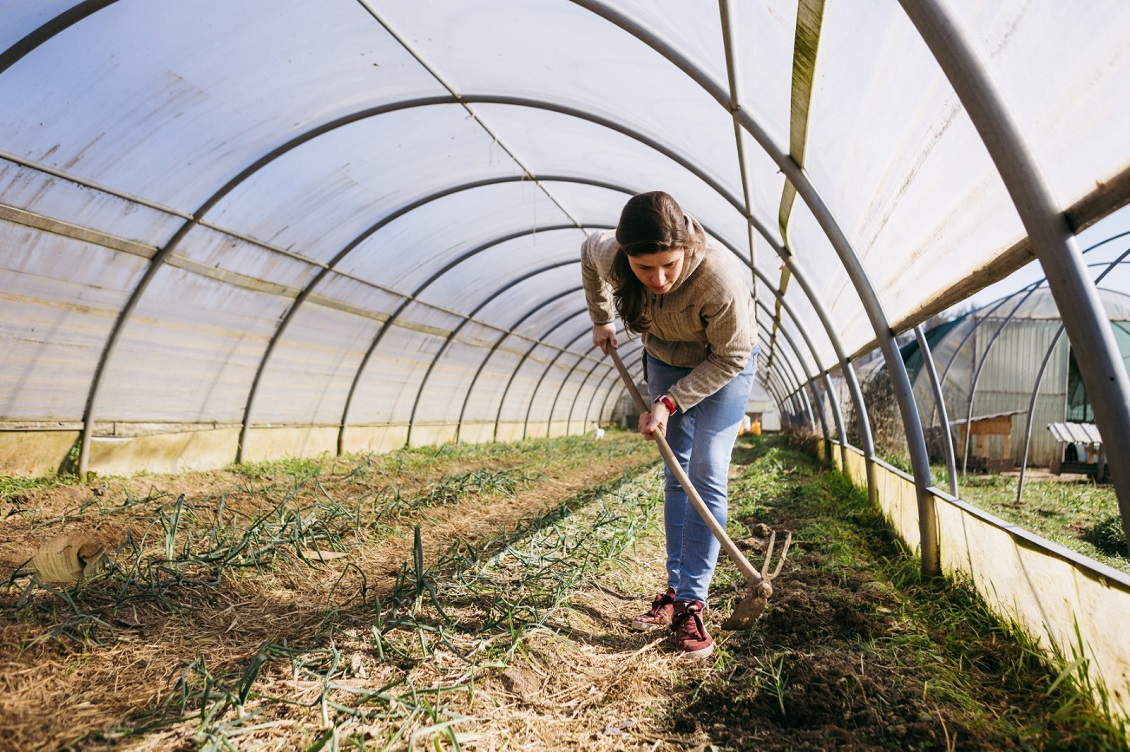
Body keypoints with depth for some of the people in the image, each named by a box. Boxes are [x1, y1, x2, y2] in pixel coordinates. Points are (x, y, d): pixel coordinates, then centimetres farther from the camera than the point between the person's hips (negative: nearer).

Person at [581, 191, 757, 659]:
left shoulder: (721, 278, -41)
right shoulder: (608, 256, -29)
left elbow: (731, 358, -26)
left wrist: (670, 402, -28)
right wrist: (601, 319, 6)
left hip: (724, 367, -4)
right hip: (665, 361, 4)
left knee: (706, 475, -11)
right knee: (677, 474, 7)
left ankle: (691, 603, -6)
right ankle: (675, 590, 14)